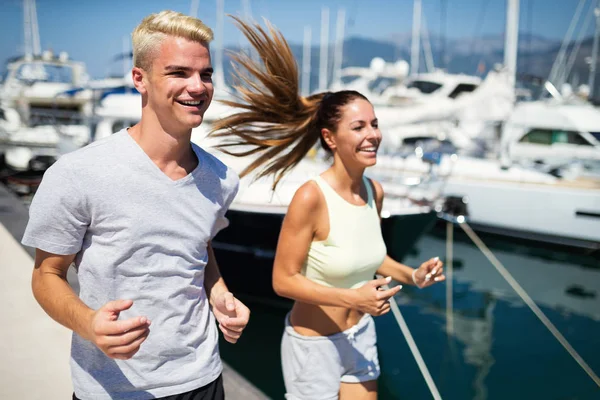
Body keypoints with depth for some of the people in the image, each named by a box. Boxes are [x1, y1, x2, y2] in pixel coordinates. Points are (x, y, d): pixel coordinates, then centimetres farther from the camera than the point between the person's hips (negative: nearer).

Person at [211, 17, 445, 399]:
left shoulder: (375, 191, -5)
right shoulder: (311, 197, -25)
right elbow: (283, 280, -20)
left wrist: (412, 275, -2)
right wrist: (352, 298, -26)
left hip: (362, 336, 6)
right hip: (314, 343, -6)